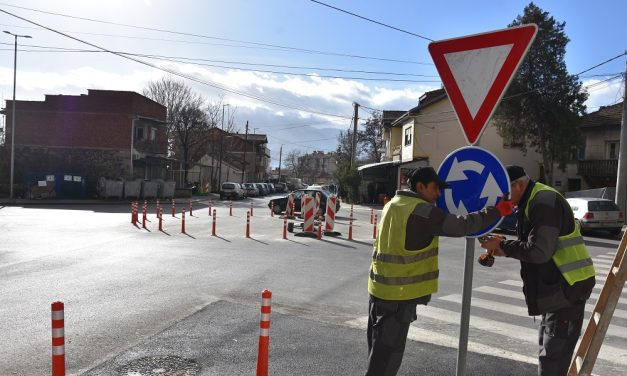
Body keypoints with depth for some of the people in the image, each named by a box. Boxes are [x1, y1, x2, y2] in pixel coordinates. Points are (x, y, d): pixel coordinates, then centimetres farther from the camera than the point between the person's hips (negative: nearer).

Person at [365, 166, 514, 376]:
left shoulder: (393, 205, 11)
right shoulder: (422, 211, -16)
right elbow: (461, 226, -14)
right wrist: (497, 211, -4)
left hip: (381, 288, 9)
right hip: (399, 293, -9)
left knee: (380, 351, 20)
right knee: (388, 354, 2)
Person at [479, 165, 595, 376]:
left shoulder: (544, 202, -20)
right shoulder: (534, 201, 13)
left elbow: (539, 251, -26)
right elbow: (533, 244, 17)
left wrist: (502, 246, -15)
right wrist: (505, 249, 1)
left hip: (568, 286, -11)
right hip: (556, 284, 11)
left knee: (553, 354, -5)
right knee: (547, 343, 22)